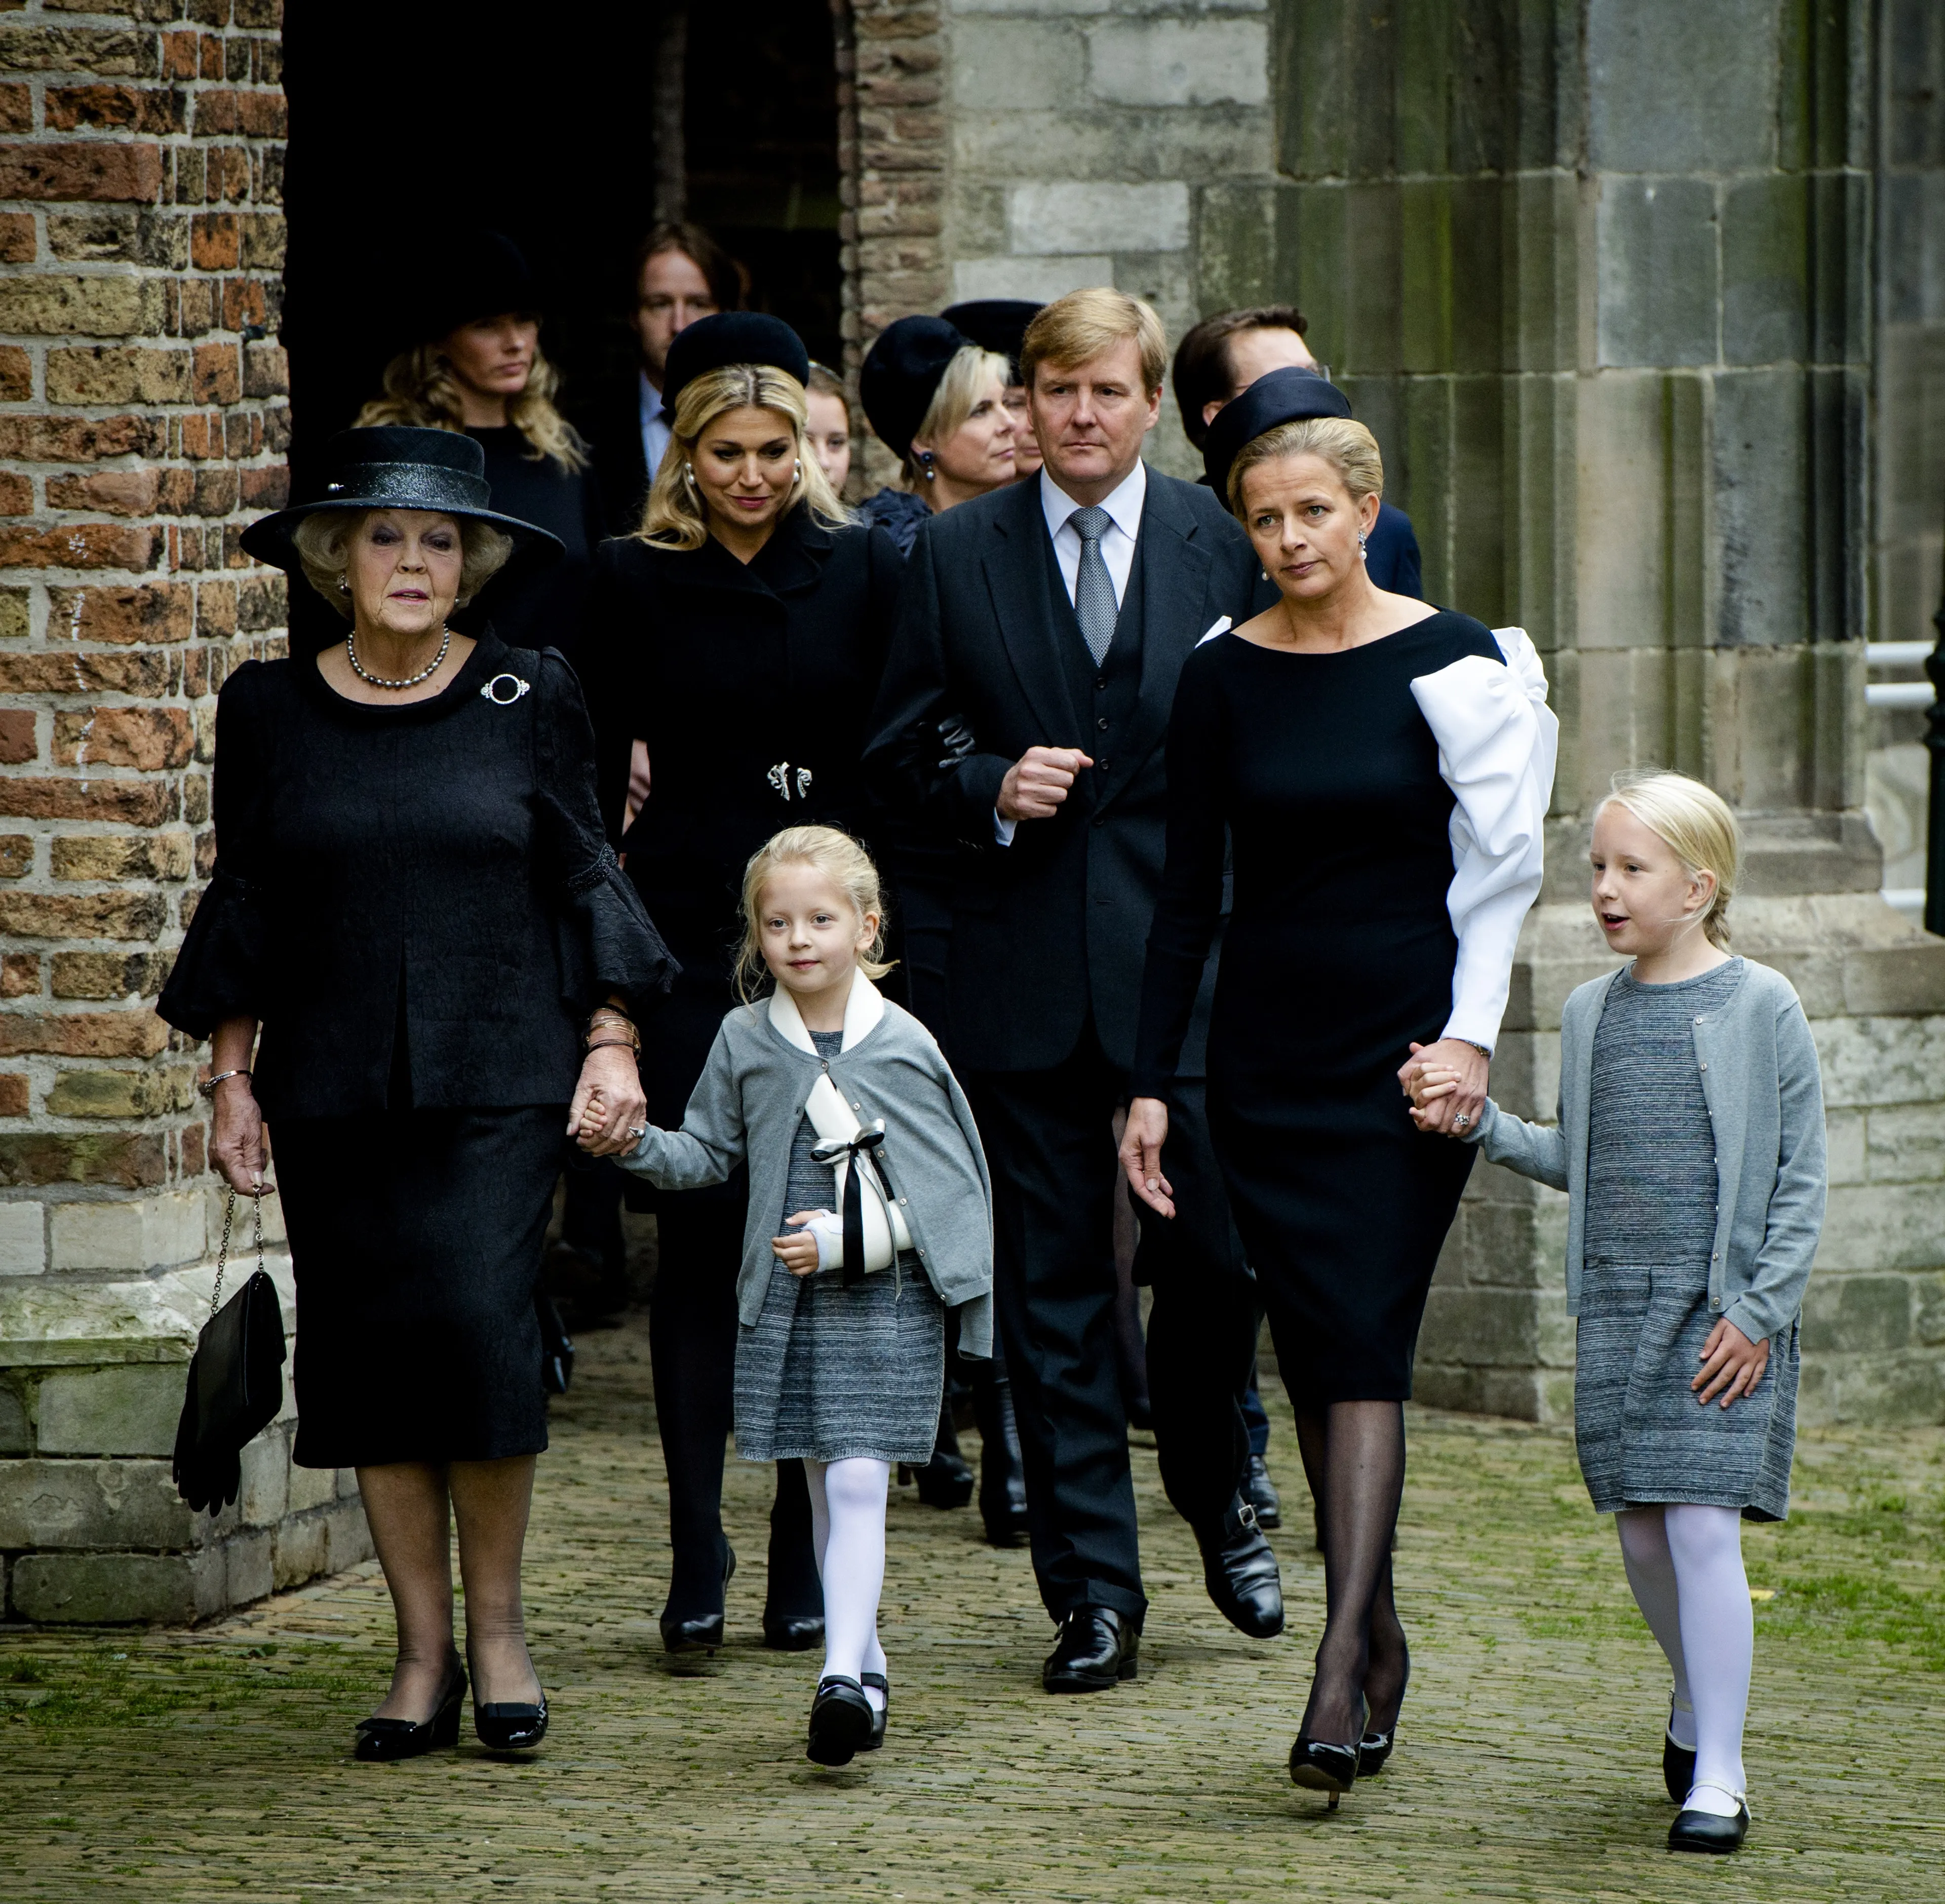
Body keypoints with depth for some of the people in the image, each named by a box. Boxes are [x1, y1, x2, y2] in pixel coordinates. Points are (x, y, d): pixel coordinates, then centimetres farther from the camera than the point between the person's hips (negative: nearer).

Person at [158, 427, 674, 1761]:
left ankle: (497, 1624, 4)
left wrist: (612, 1039, 0)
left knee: (480, 1327, -14)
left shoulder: (527, 699, 4)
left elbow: (586, 877, 8)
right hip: (335, 1089, 2)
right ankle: (424, 1652, 9)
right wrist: (231, 1076, 7)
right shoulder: (272, 711, 7)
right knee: (368, 1350, 0)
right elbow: (246, 903, 11)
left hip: (497, 1077, -2)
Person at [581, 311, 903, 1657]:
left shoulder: (864, 571, 4)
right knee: (701, 1237, -3)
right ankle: (697, 1555, -2)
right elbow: (597, 774, 4)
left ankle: (808, 1555, 10)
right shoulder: (633, 582, 4)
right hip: (691, 931, 0)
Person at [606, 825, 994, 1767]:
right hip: (784, 1302, 3)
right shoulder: (744, 1042, 4)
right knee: (824, 1489, 9)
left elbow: (951, 1185, -4)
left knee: (858, 1482, -12)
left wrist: (845, 1238, -13)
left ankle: (841, 1675, -19)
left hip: (887, 1301, -3)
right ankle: (867, 1669, 20)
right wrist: (638, 1144, -8)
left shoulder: (903, 1044, -5)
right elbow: (707, 1153, 12)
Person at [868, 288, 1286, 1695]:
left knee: (1217, 1253, -3)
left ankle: (1217, 1495, 26)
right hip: (1026, 962, 1)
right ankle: (1094, 1591, 9)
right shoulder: (958, 554, 6)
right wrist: (992, 787, -11)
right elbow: (901, 746, 9)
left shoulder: (1224, 545, 4)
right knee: (1052, 1284, 3)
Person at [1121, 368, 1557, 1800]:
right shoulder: (1222, 679, 3)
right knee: (1315, 1354, 6)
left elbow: (1501, 866, 1)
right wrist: (1151, 1080, 2)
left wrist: (1470, 1035, -8)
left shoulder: (1452, 661, -4)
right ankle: (1378, 1636, 21)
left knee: (1365, 1346, -11)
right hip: (1266, 1050, 3)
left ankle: (1340, 1677, -17)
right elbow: (1190, 892, 6)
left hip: (1408, 1046, -3)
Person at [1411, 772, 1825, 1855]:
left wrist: (1758, 1313, -9)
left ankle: (1718, 1778, -8)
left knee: (1704, 1525, -12)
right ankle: (1700, 1700, 34)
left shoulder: (1761, 1007, -5)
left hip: (1725, 1311, -5)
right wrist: (1479, 1121, 2)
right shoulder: (1591, 1013, 9)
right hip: (1616, 1306, 5)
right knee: (1642, 1532, 8)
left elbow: (1803, 1180, -4)